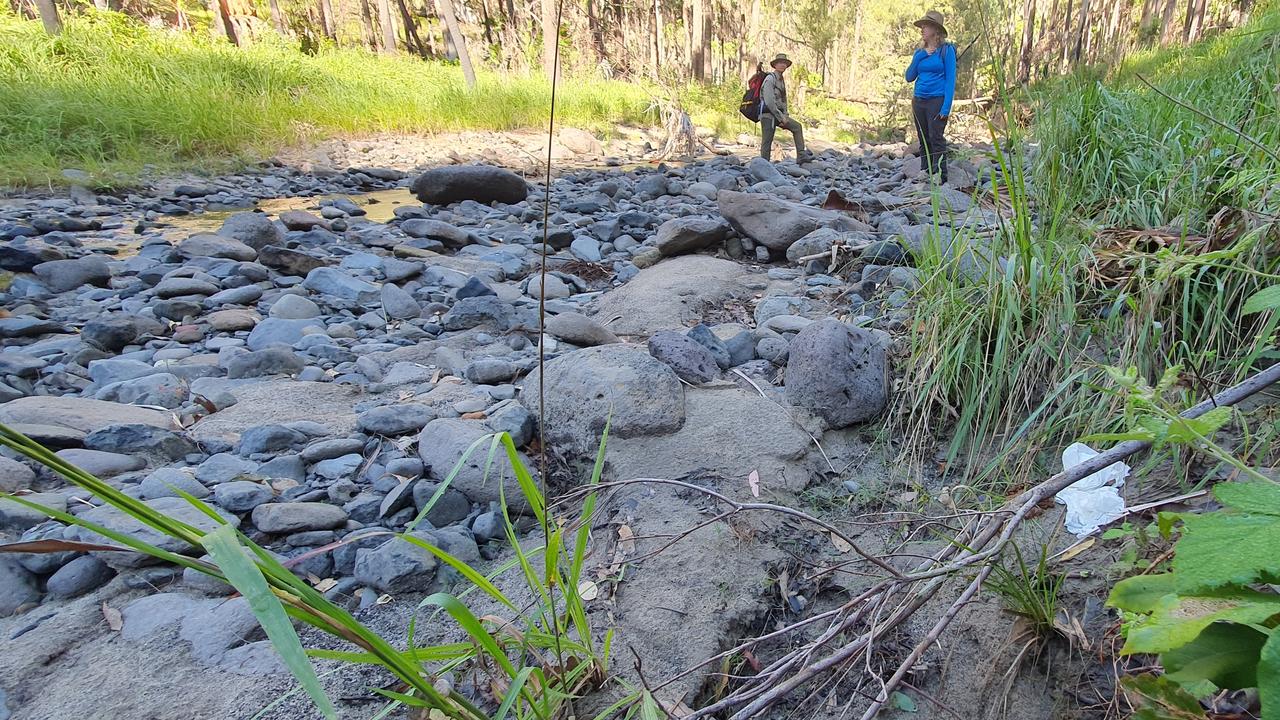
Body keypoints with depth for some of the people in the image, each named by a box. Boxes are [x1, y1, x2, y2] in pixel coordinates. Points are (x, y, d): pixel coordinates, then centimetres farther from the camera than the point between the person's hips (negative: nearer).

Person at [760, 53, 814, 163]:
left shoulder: (782, 81, 17)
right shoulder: (770, 79, -12)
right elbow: (769, 102, -20)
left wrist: (785, 116, 5)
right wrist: (781, 117, -17)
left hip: (778, 114, 9)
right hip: (768, 115, -9)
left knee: (797, 127, 5)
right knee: (767, 142, -7)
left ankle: (801, 156, 2)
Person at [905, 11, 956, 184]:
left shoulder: (946, 50, -3)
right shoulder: (920, 52, 12)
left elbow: (950, 79, -7)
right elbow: (909, 77, 7)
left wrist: (946, 107, -16)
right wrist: (918, 57, -5)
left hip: (937, 100, -6)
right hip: (919, 101, 6)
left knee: (936, 139, -13)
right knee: (923, 141, 7)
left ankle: (940, 175, -15)